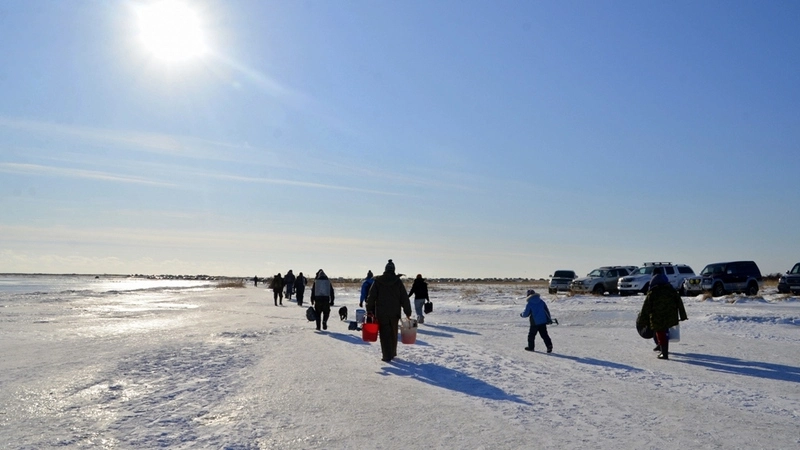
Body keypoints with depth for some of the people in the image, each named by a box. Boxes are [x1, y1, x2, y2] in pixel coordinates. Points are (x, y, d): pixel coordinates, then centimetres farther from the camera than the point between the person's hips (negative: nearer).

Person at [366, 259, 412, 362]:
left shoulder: (378, 281, -2)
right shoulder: (398, 281, -1)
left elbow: (371, 296, -3)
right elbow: (404, 298, 0)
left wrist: (369, 310, 3)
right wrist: (408, 312, 5)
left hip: (381, 312, -2)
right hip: (395, 313, 2)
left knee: (384, 334, 1)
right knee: (393, 333, 17)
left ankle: (387, 356, -4)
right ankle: (392, 353, 29)